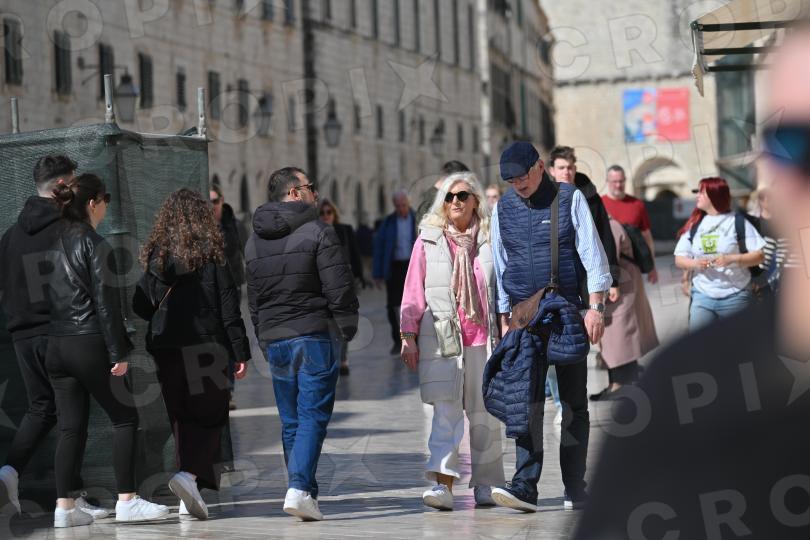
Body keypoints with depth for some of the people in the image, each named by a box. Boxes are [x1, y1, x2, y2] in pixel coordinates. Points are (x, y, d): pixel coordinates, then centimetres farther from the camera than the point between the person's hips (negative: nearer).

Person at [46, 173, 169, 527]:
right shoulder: (94, 244, -8)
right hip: (89, 343, -6)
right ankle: (126, 501, 0)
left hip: (55, 346, 6)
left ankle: (63, 506, 5)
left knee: (71, 428, 9)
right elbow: (106, 302, -12)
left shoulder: (52, 243, 10)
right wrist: (118, 353, -10)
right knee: (125, 418, 4)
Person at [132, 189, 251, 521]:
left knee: (182, 420, 12)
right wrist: (240, 352, -2)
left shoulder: (155, 255, 5)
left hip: (165, 349, 4)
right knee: (210, 417, 4)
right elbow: (229, 307, -6)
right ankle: (189, 473, -19)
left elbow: (140, 306, 5)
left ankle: (190, 495, 11)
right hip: (206, 347, -3)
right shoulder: (210, 252, -4)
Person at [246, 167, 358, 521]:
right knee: (313, 416, -5)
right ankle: (300, 488, -18)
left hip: (274, 340, 6)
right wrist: (347, 328, -1)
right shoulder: (317, 231, -7)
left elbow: (252, 297, 17)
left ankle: (304, 492, 16)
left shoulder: (254, 240, 13)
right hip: (315, 336, -6)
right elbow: (339, 286, -12)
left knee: (290, 421, 12)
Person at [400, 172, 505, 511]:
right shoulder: (429, 239, 5)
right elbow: (414, 291, 5)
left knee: (484, 413, 5)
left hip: (483, 336, 1)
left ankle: (485, 484, 15)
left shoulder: (489, 239, 7)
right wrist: (409, 336, 1)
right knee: (445, 410, -10)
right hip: (441, 336, -1)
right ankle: (443, 483, -16)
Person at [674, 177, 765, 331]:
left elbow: (758, 256, -5)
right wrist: (695, 263, -13)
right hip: (702, 296, 3)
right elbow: (679, 260, 8)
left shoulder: (737, 222, -2)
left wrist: (732, 258, -21)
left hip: (735, 297, -2)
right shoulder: (694, 224, 8)